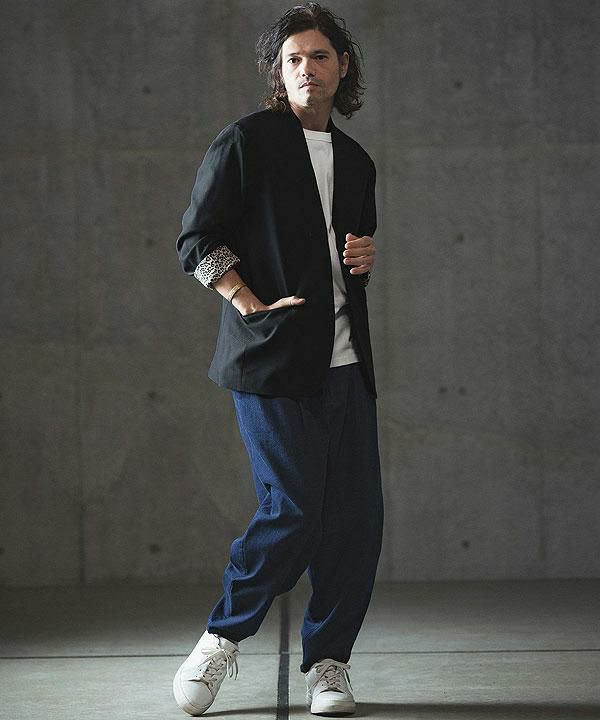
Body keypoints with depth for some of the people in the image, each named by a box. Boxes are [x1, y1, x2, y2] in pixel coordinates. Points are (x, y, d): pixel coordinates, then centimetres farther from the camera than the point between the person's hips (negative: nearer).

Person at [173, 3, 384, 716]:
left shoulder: (356, 162, 20)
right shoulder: (247, 141, 1)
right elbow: (197, 240, -3)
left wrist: (365, 260, 8)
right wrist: (252, 304, -12)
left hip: (344, 363, 6)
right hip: (272, 360, -6)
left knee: (357, 516, 0)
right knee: (292, 509, -11)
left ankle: (327, 661, 12)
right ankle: (223, 637, 10)